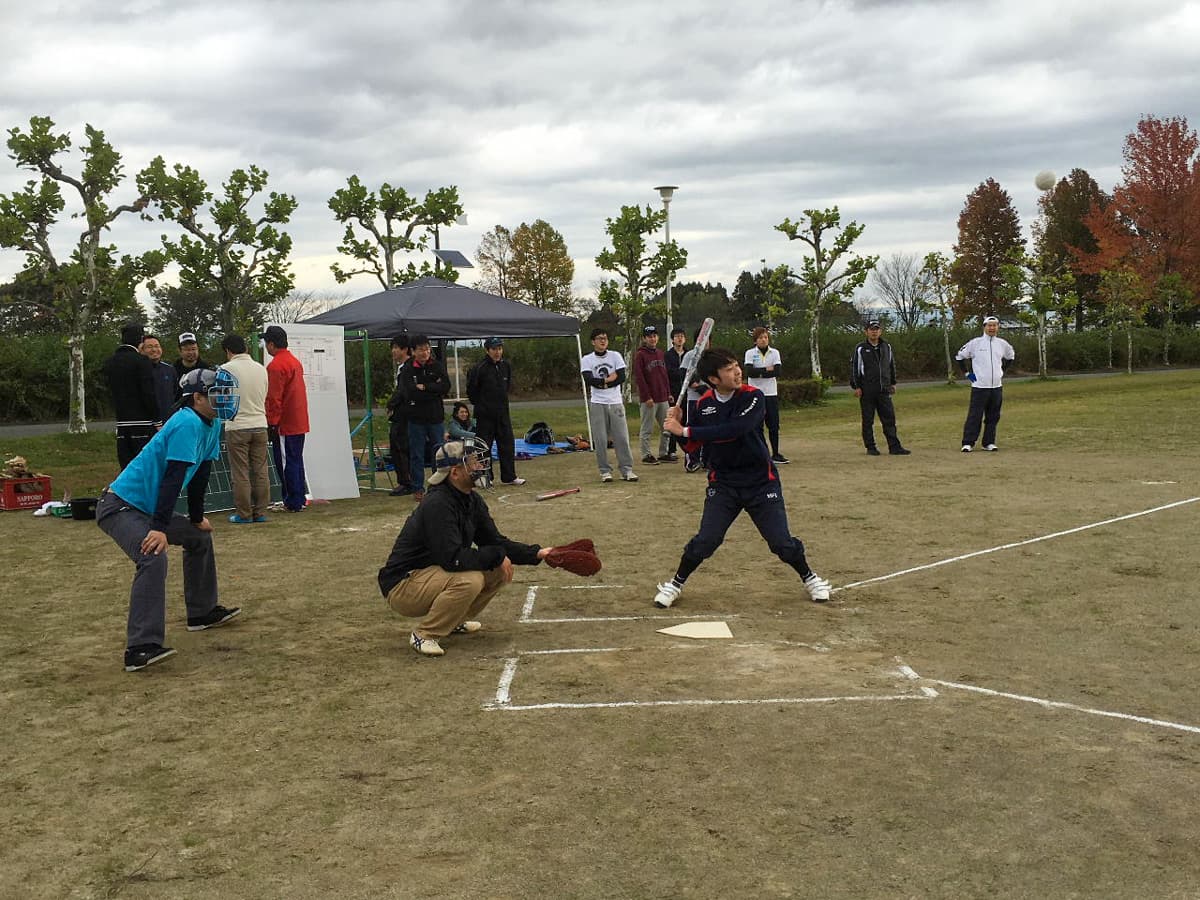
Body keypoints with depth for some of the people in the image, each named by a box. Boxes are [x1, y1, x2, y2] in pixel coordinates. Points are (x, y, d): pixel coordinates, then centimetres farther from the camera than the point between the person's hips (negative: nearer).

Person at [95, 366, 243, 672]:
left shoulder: (211, 425, 7)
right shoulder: (188, 423, -21)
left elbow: (200, 473, 16)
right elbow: (173, 478, -28)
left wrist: (197, 517, 22)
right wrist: (160, 528, -32)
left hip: (148, 507, 11)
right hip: (120, 506, -11)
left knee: (200, 536, 24)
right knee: (153, 558, -30)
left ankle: (202, 612, 36)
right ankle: (141, 647, -34)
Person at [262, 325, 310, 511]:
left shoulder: (275, 366, -15)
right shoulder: (295, 362, 13)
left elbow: (274, 399, -18)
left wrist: (272, 424, -15)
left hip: (285, 425, -9)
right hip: (300, 423, 9)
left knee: (286, 463, -3)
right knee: (296, 461, 14)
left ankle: (292, 503, -1)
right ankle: (300, 498, 19)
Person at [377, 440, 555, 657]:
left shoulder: (472, 500, 3)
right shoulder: (438, 505, -25)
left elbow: (496, 542, 7)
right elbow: (452, 559, -32)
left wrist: (536, 554, -6)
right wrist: (496, 556, -22)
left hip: (434, 574, 9)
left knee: (498, 571, 2)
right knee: (469, 580, -32)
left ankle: (454, 620, 15)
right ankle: (424, 635, -13)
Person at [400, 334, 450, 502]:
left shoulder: (437, 366, 3)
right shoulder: (407, 370, -4)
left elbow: (446, 387, -10)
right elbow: (410, 392, -17)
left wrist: (424, 387, -15)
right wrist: (434, 389, -12)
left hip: (435, 417, 2)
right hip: (416, 418, -2)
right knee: (417, 455, 5)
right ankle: (418, 489, 13)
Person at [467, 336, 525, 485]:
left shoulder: (506, 366, 4)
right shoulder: (479, 368, -14)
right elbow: (471, 390, -5)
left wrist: (502, 399, 14)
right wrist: (480, 404, 3)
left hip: (502, 412, 5)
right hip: (485, 414, -5)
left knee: (508, 443, 6)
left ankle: (509, 476, 13)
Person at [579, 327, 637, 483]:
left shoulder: (615, 356, 7)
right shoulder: (587, 360, 3)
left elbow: (622, 377, -5)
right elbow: (589, 380, -11)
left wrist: (602, 383, -10)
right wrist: (609, 379, -8)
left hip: (616, 403, 1)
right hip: (597, 404, -1)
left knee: (622, 437, -1)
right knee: (600, 440, -1)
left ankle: (626, 470, 4)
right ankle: (605, 471, 7)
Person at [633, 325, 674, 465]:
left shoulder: (660, 354, 15)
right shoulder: (640, 355, -6)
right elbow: (639, 377, -11)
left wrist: (668, 393, 13)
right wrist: (647, 397, -15)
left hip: (663, 398, 7)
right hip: (649, 399, -7)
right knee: (647, 429, -1)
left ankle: (663, 454, 17)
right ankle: (646, 455, 6)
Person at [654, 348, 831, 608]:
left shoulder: (753, 397, -16)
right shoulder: (704, 404, -2)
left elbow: (733, 430, -32)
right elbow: (693, 444, 7)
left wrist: (686, 431, -30)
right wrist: (678, 424, -13)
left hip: (761, 482, -2)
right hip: (723, 484, 2)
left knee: (782, 542, 0)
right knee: (705, 541, -7)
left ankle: (809, 578, 27)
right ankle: (675, 584, 15)